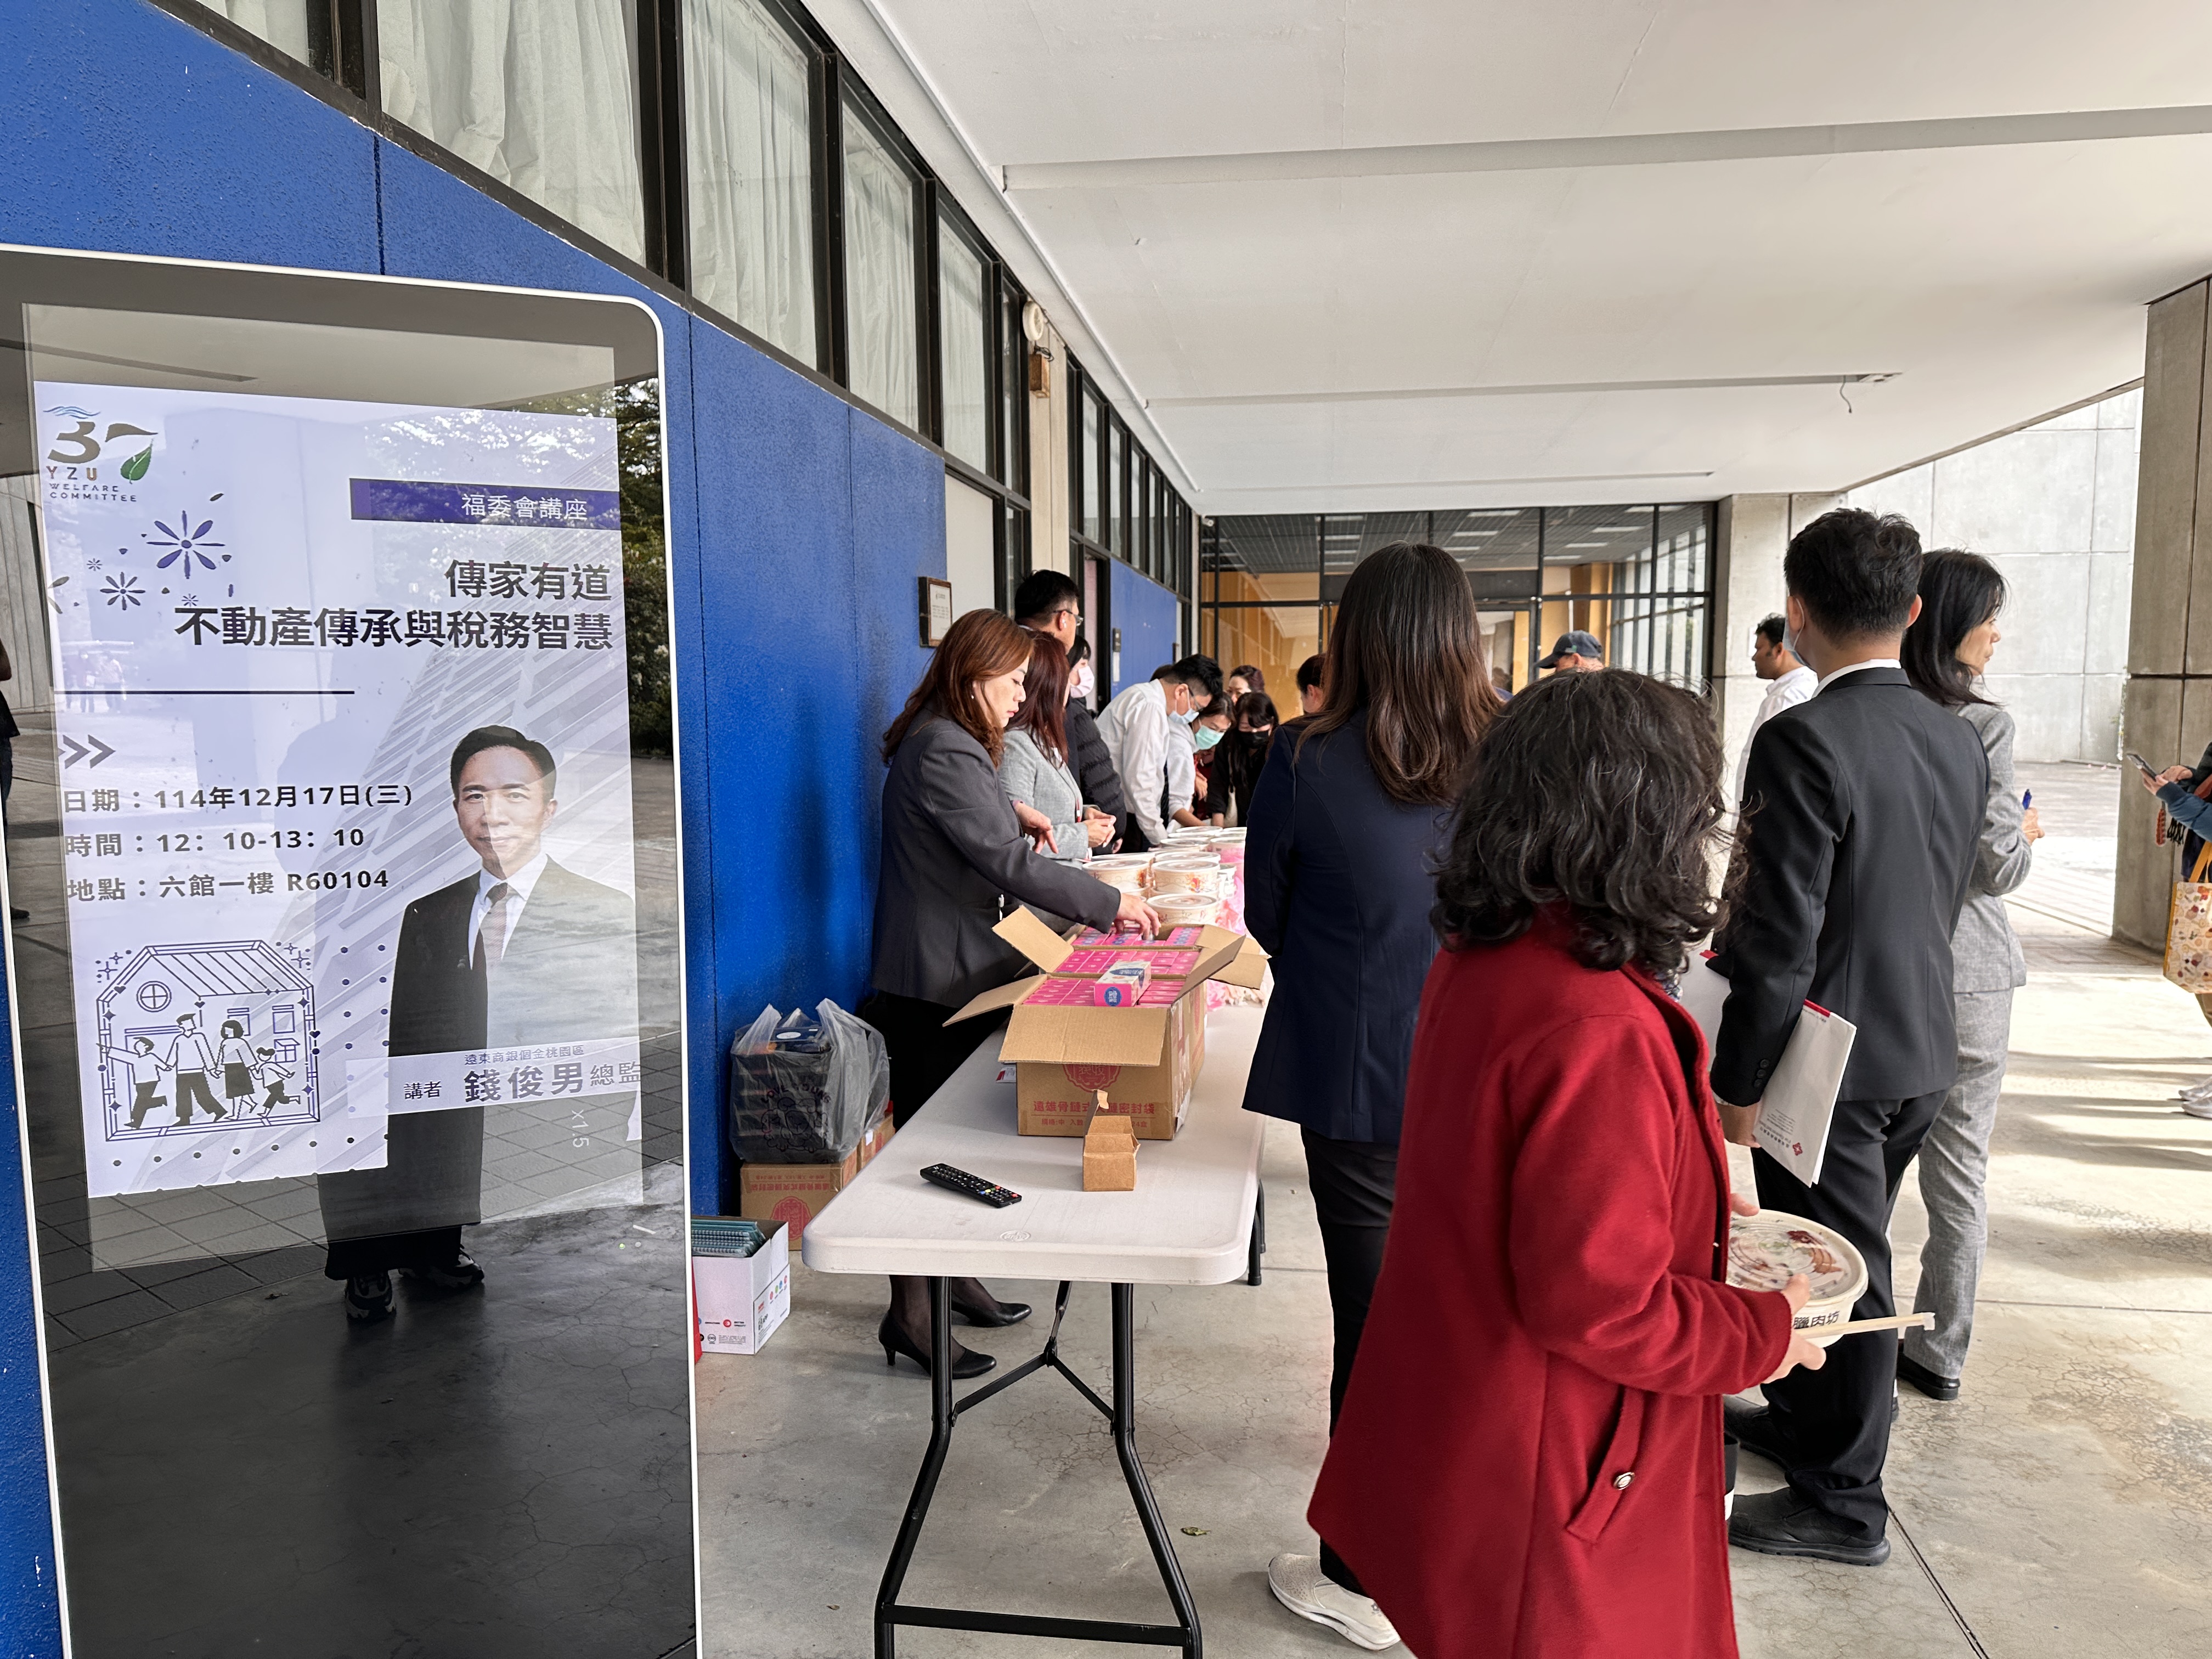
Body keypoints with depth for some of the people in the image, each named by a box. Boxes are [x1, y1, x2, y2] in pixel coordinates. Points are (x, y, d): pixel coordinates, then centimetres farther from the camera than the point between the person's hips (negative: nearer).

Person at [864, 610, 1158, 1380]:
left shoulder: (939, 741, 14)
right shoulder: (945, 753, -20)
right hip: (934, 988, -11)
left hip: (949, 976, 11)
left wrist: (1008, 812, 15)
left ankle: (951, 1278, 30)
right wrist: (1111, 902, -15)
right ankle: (909, 1316, 8)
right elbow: (1009, 863, -23)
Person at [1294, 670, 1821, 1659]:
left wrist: (1680, 1200, 16)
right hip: (1545, 1482, -8)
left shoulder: (1477, 958, -3)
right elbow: (1595, 1307, -26)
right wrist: (1762, 1334, -11)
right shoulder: (1600, 1033, -31)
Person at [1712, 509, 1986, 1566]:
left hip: (1832, 1058, -8)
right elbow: (1944, 902, 13)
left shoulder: (1805, 742, -22)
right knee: (1835, 1256, 23)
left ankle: (1843, 1502, 24)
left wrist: (1737, 1081, -14)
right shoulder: (1958, 741, 4)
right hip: (1921, 1051, 8)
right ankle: (1801, 1418, 42)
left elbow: (1781, 937, -23)